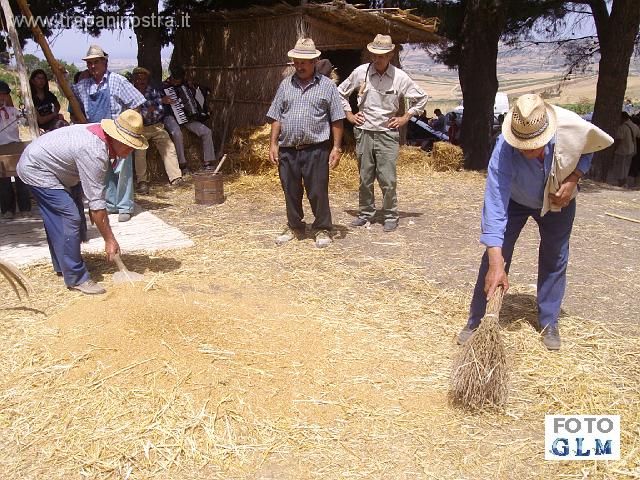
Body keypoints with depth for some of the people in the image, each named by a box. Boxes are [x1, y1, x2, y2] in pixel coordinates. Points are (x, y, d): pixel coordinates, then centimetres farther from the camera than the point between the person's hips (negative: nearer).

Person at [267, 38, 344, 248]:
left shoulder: (327, 85, 3)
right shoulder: (286, 85, 12)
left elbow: (336, 120, 1)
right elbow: (276, 118, 12)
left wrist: (336, 147, -5)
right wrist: (273, 144, 5)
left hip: (316, 150, -3)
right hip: (288, 150, 4)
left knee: (318, 192, 0)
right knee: (291, 191, 11)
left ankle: (322, 229, 14)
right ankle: (294, 227, 26)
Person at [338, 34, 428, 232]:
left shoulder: (399, 77, -2)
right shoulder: (360, 72, 1)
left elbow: (421, 98, 11)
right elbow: (341, 92, 17)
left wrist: (405, 118, 5)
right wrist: (349, 115, 10)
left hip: (387, 134, -2)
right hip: (364, 132, 2)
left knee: (388, 180, -5)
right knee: (365, 179, 8)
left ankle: (390, 216, 8)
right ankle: (366, 213, 21)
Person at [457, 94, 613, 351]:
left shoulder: (573, 128, -35)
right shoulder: (503, 151, -41)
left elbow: (587, 150, -7)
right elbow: (495, 207, -43)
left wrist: (572, 179, -25)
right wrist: (496, 265, -48)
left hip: (558, 202, 2)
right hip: (514, 200, -2)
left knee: (554, 260, 8)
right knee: (494, 257, -8)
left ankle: (549, 323, 24)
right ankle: (477, 322, 6)